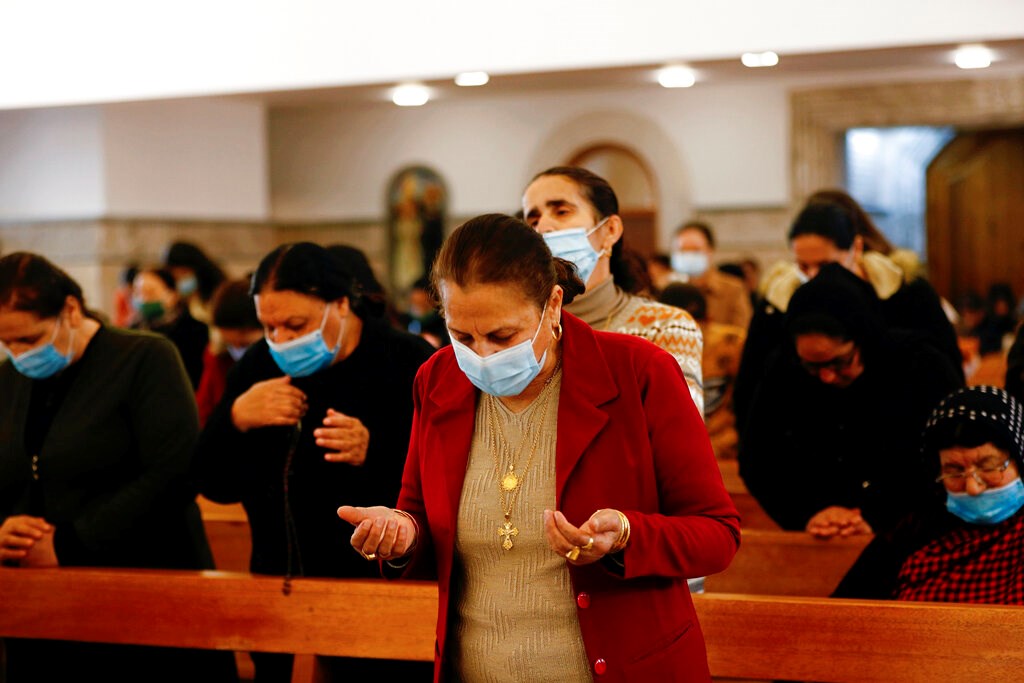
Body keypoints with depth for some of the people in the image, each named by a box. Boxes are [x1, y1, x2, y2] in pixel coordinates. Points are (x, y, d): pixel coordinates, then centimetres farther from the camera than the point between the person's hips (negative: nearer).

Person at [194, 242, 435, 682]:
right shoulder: (261, 365, 6)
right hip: (280, 593, 5)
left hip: (381, 596, -4)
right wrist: (236, 419, -12)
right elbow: (215, 486, 5)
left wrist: (374, 453, -32)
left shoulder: (408, 363, -10)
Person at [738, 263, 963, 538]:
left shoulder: (924, 368, -5)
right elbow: (756, 461, 5)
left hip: (906, 540, -2)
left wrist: (877, 518, -17)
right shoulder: (783, 375, 1)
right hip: (814, 547, 2)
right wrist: (806, 514, -10)